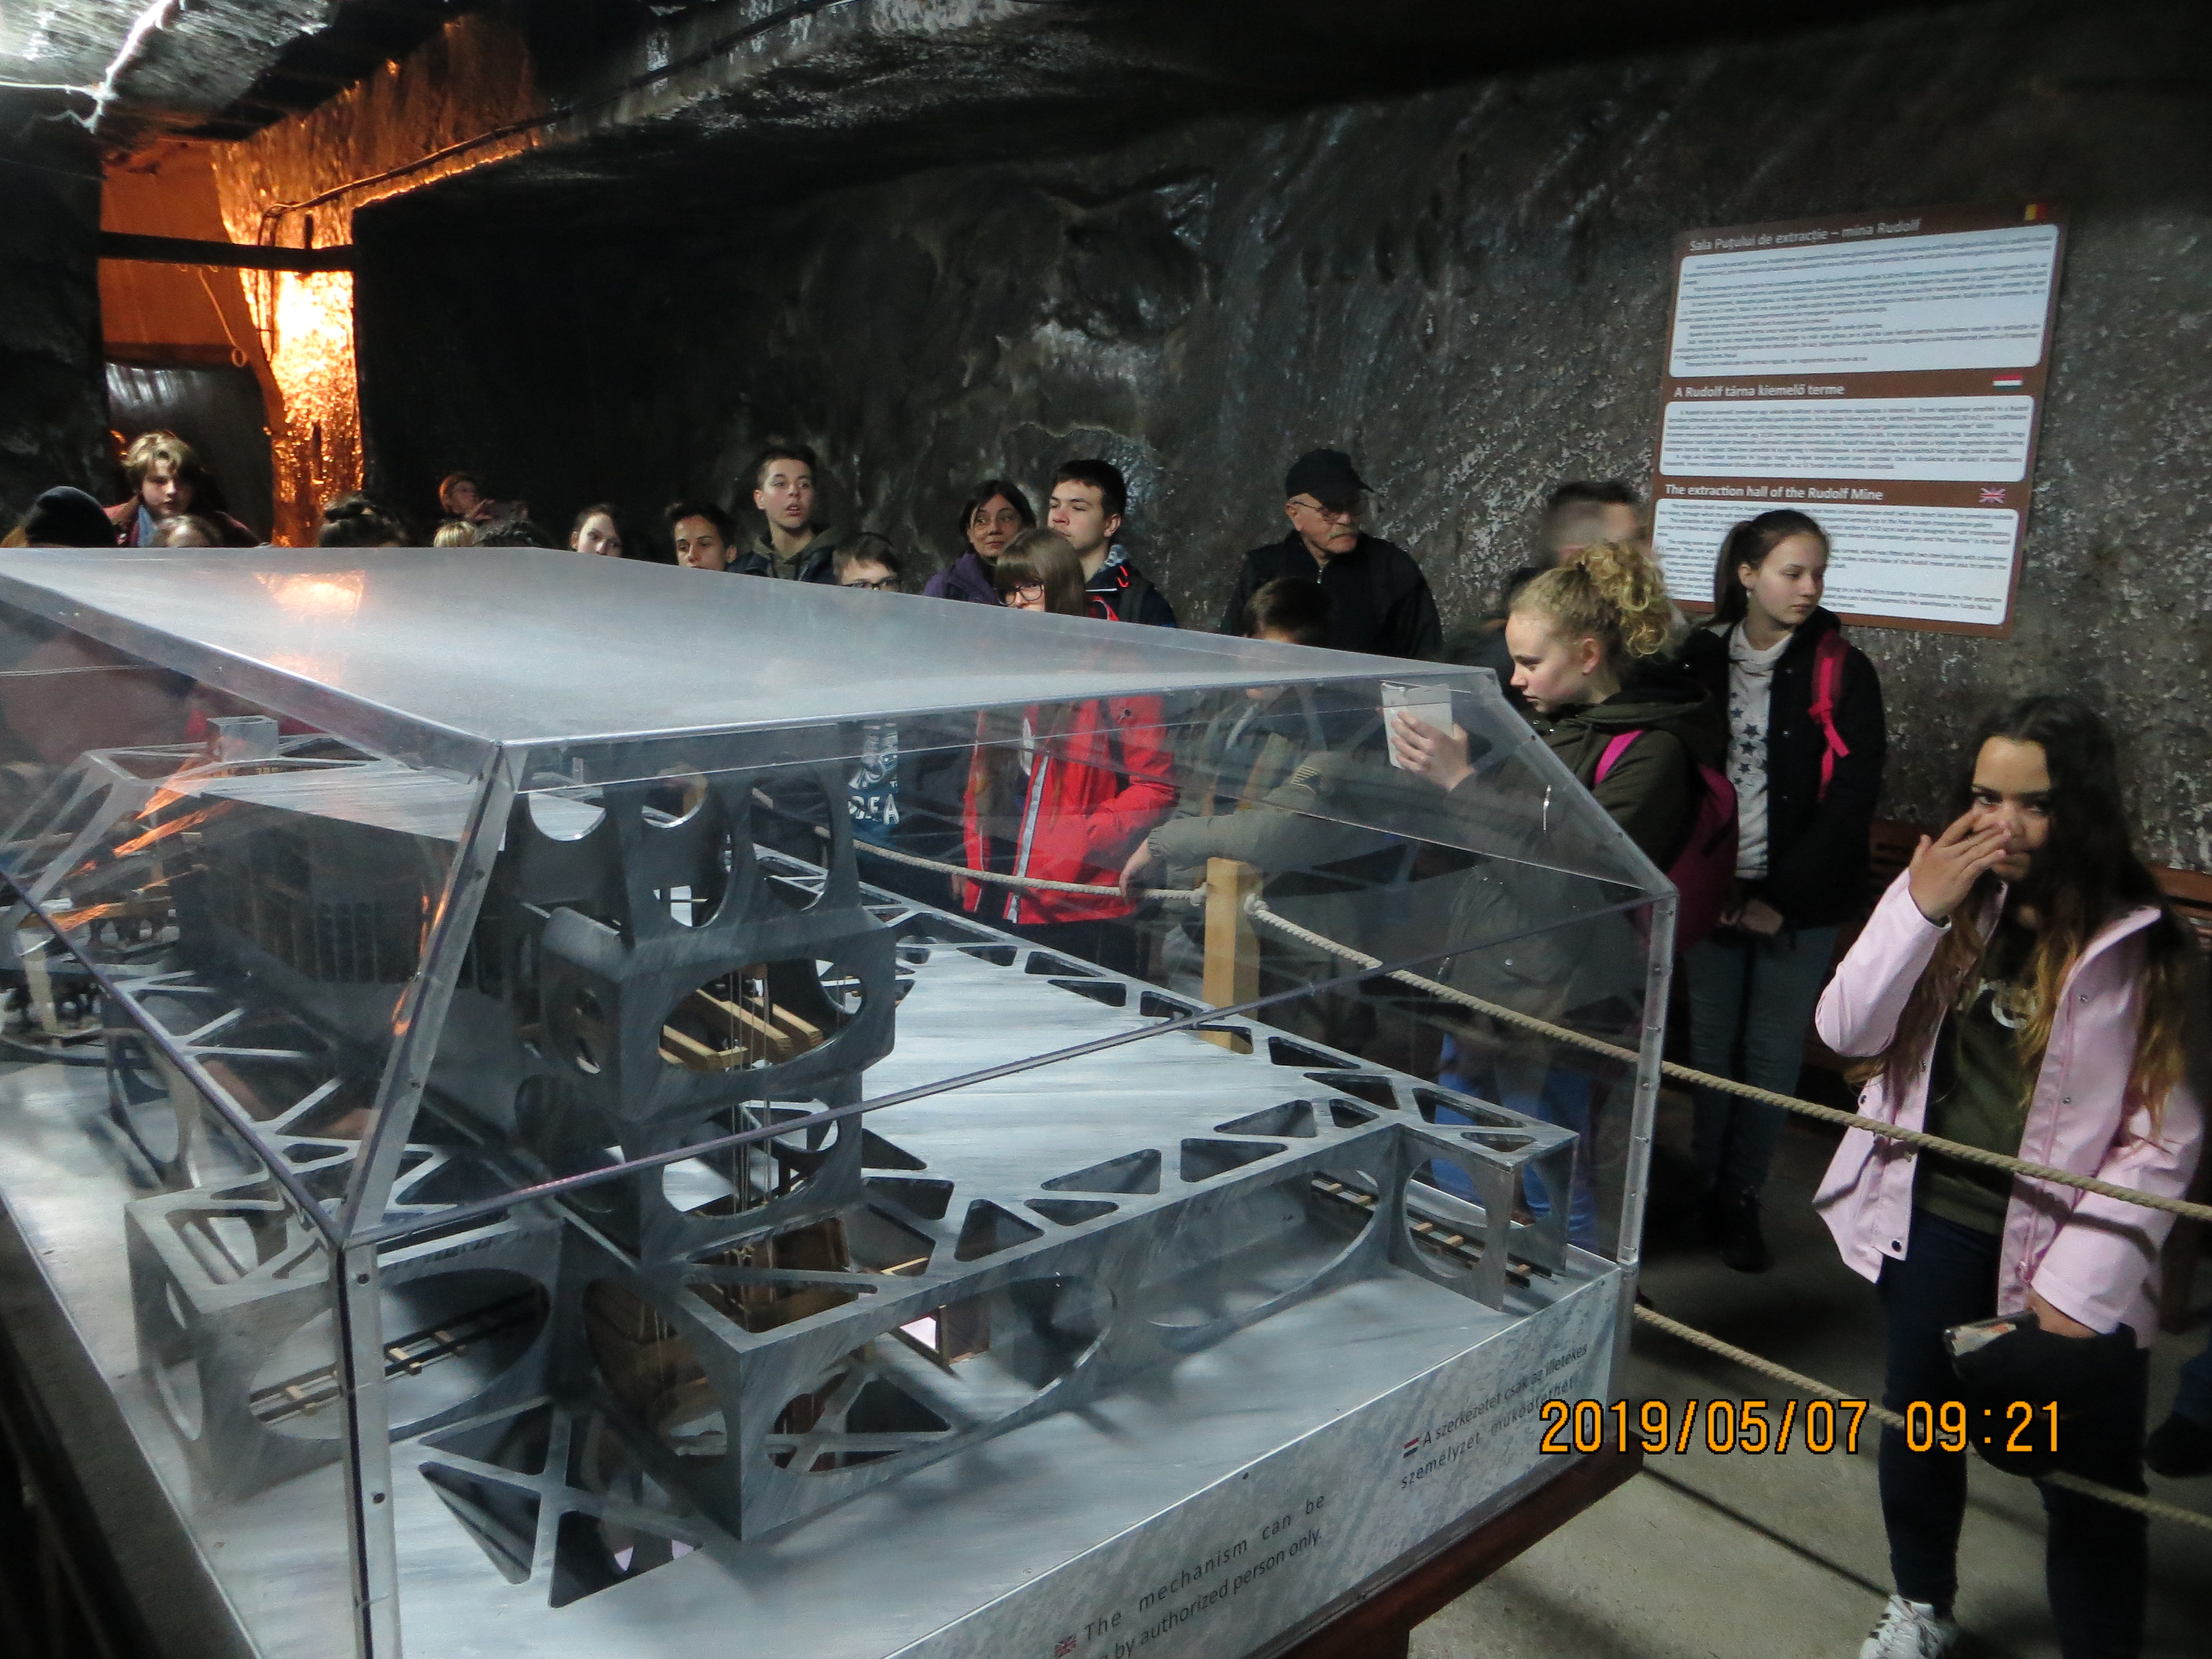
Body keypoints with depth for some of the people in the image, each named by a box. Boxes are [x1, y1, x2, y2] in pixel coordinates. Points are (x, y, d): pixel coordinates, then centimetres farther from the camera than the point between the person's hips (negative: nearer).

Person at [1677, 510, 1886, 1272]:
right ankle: (1702, 1183, 23)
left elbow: (1852, 796, -8)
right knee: (1711, 1040, 9)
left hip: (1800, 903, -1)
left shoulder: (1842, 671, -4)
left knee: (1773, 1052, 5)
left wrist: (1781, 897, -12)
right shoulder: (1700, 660, 1)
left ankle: (1741, 1198, 19)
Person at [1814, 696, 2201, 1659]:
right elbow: (1846, 1033, -8)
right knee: (1916, 1426, 22)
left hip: (2058, 1251, -4)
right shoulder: (1948, 902, -2)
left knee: (2090, 1486, 2)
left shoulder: (2139, 947, -13)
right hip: (1930, 1220, 4)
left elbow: (2164, 1139, -12)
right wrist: (1918, 909, -19)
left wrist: (2083, 1281, -17)